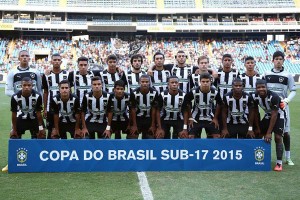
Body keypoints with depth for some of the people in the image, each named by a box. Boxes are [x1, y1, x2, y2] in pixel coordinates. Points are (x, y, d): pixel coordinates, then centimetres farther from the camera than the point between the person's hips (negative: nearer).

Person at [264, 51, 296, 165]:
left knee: (285, 132, 2)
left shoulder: (287, 75, 0)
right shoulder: (266, 74, 6)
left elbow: (293, 91, -1)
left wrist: (286, 101, -17)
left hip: (282, 106, -1)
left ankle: (288, 157, 11)